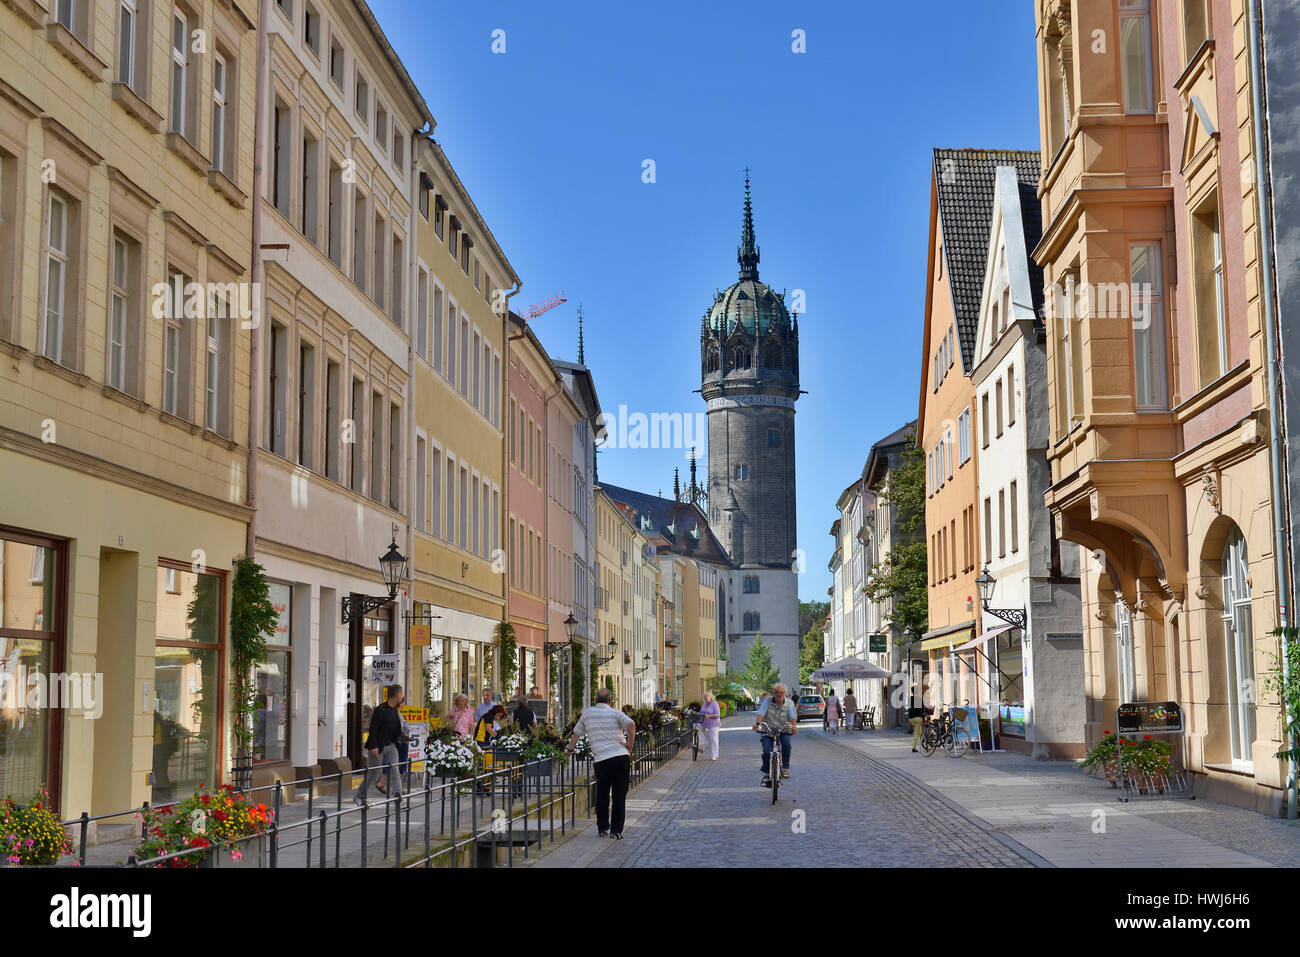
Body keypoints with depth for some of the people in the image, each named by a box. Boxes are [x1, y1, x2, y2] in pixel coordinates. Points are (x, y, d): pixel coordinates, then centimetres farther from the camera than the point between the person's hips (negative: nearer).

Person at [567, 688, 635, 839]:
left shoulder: (587, 713, 12)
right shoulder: (615, 713, 5)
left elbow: (576, 734, 21)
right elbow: (631, 724, -13)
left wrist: (570, 749, 34)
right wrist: (630, 744, -6)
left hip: (602, 760, 1)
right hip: (622, 757, -1)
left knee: (602, 796, 16)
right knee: (619, 796, 6)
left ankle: (602, 828, 20)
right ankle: (616, 830, 6)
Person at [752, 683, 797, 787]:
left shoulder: (789, 703, 2)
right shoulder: (767, 701, 1)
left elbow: (793, 717, -9)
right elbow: (761, 714, -11)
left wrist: (794, 726, -31)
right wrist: (757, 723, -32)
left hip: (784, 732, 0)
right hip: (768, 732, 0)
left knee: (786, 744, -32)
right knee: (766, 752, -21)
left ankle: (785, 768, -19)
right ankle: (766, 774, 3)